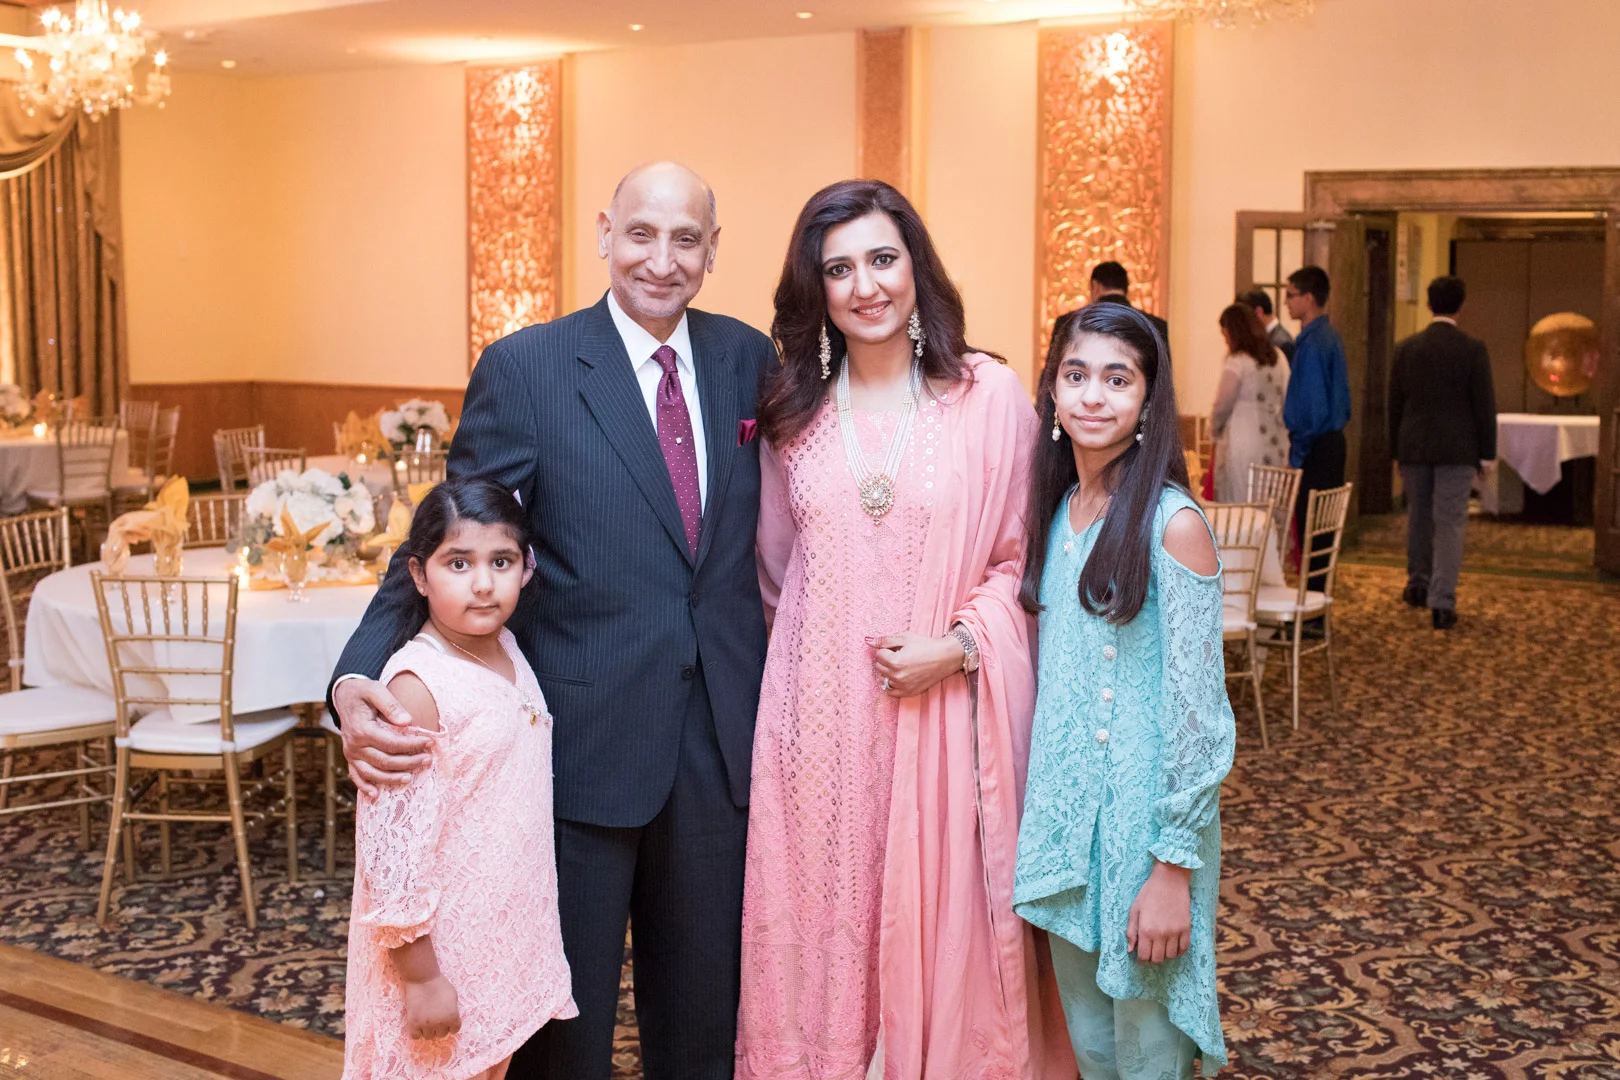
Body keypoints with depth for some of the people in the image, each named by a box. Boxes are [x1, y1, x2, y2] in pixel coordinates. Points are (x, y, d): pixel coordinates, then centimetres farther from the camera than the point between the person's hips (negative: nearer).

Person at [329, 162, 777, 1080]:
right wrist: (360, 678, -25)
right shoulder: (525, 368, -7)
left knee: (708, 1005, 18)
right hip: (584, 741, -3)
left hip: (724, 736, 3)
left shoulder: (749, 359, 4)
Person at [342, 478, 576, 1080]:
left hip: (506, 938, 7)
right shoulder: (417, 684, -21)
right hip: (438, 950, -7)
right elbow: (391, 843, -21)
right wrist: (419, 975, -18)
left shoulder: (507, 651, 2)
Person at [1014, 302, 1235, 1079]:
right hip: (1062, 810, 6)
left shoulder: (1172, 524, -15)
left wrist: (1172, 870, -16)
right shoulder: (1057, 510, 6)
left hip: (1144, 816, -6)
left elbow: (1196, 710, -15)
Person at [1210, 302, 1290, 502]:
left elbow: (1223, 405, -8)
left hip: (1243, 445, -7)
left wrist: (1214, 429, 10)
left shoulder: (1236, 363, -11)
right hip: (1276, 446, 7)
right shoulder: (1278, 360, 10)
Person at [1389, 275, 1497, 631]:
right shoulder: (1473, 349, -8)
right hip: (1457, 450, -3)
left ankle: (1418, 583, 34)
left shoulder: (1406, 348, 1)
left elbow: (1394, 402, 6)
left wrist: (1397, 448, 15)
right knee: (1450, 522, -2)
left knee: (1419, 517, 19)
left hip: (1414, 446, 3)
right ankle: (1442, 601, -8)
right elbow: (1484, 404, -7)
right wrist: (1486, 454, 1)